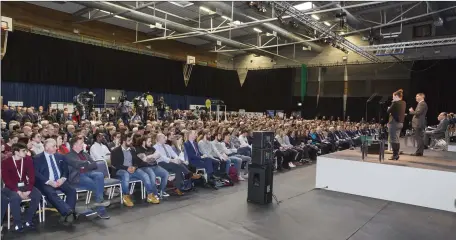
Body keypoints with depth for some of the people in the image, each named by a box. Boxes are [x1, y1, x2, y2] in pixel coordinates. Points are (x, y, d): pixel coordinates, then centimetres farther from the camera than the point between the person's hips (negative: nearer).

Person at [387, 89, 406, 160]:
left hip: (394, 122, -9)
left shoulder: (395, 103, -16)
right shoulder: (403, 103, 9)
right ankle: (396, 154, 20)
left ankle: (395, 155, 1)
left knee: (393, 139, -2)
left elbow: (388, 111, -12)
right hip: (400, 122, 9)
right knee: (396, 139, 15)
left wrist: (389, 108, 6)